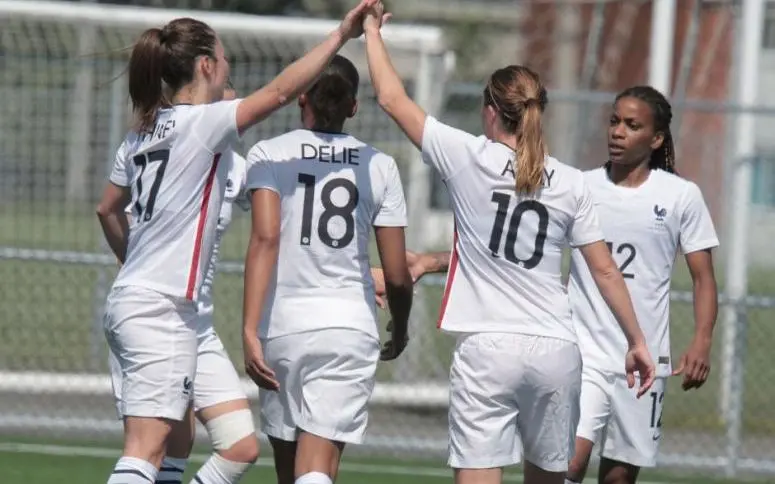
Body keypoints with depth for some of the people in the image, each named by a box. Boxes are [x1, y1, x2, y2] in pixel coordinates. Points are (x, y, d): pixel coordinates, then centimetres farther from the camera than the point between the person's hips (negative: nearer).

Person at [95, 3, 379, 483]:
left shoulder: (144, 132, 13)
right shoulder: (201, 123, -11)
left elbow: (108, 208, 24)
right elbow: (279, 91, -20)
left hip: (131, 298, 9)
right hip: (162, 310, -9)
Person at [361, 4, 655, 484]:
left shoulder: (469, 158, -1)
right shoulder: (570, 183, 6)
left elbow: (393, 98, 7)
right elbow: (606, 270, 7)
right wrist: (637, 341, 16)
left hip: (487, 349, -3)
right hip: (555, 351, 3)